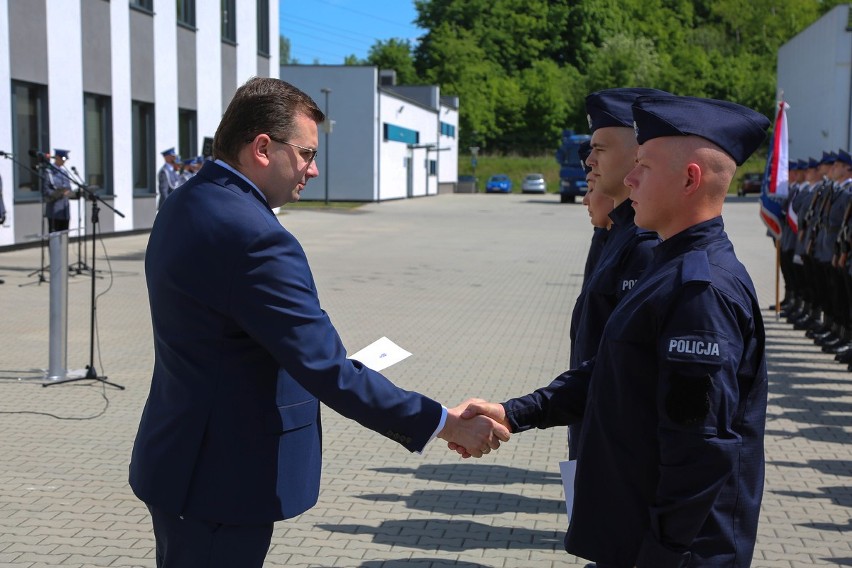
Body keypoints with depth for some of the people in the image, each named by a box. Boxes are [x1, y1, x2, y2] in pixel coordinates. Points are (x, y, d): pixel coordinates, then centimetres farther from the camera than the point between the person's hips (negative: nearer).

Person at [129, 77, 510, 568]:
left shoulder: (184, 205, 6)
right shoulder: (255, 237, -26)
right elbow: (327, 369, -27)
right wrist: (444, 423, -20)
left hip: (179, 459, 10)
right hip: (223, 478, -10)